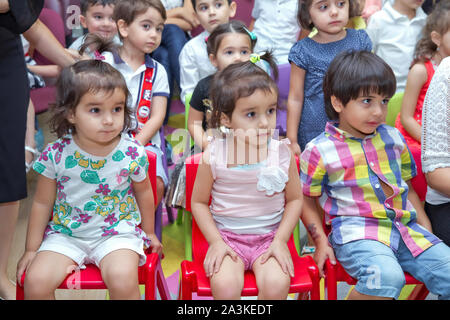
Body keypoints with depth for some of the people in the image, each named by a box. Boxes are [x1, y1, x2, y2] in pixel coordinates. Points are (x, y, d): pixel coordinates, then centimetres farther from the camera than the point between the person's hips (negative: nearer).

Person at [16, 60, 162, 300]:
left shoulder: (132, 153, -12)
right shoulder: (56, 155, -12)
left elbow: (143, 192, 7)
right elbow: (42, 203, 1)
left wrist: (149, 232, 19)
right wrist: (32, 249, 6)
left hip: (118, 232, -1)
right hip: (66, 234, 2)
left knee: (123, 279, -28)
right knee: (36, 282, -18)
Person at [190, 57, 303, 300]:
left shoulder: (282, 153, -6)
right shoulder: (214, 155, -9)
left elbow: (295, 199, 5)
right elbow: (199, 201, 1)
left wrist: (280, 240, -4)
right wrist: (215, 242, -6)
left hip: (269, 237, 1)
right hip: (227, 236, -1)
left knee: (277, 285, -25)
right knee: (225, 286, -26)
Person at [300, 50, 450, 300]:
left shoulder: (393, 138, 14)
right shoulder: (319, 150, -2)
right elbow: (306, 199, 5)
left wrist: (424, 224, 12)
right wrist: (321, 242, -5)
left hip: (405, 227, 6)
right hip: (356, 231, -6)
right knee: (386, 275, -34)